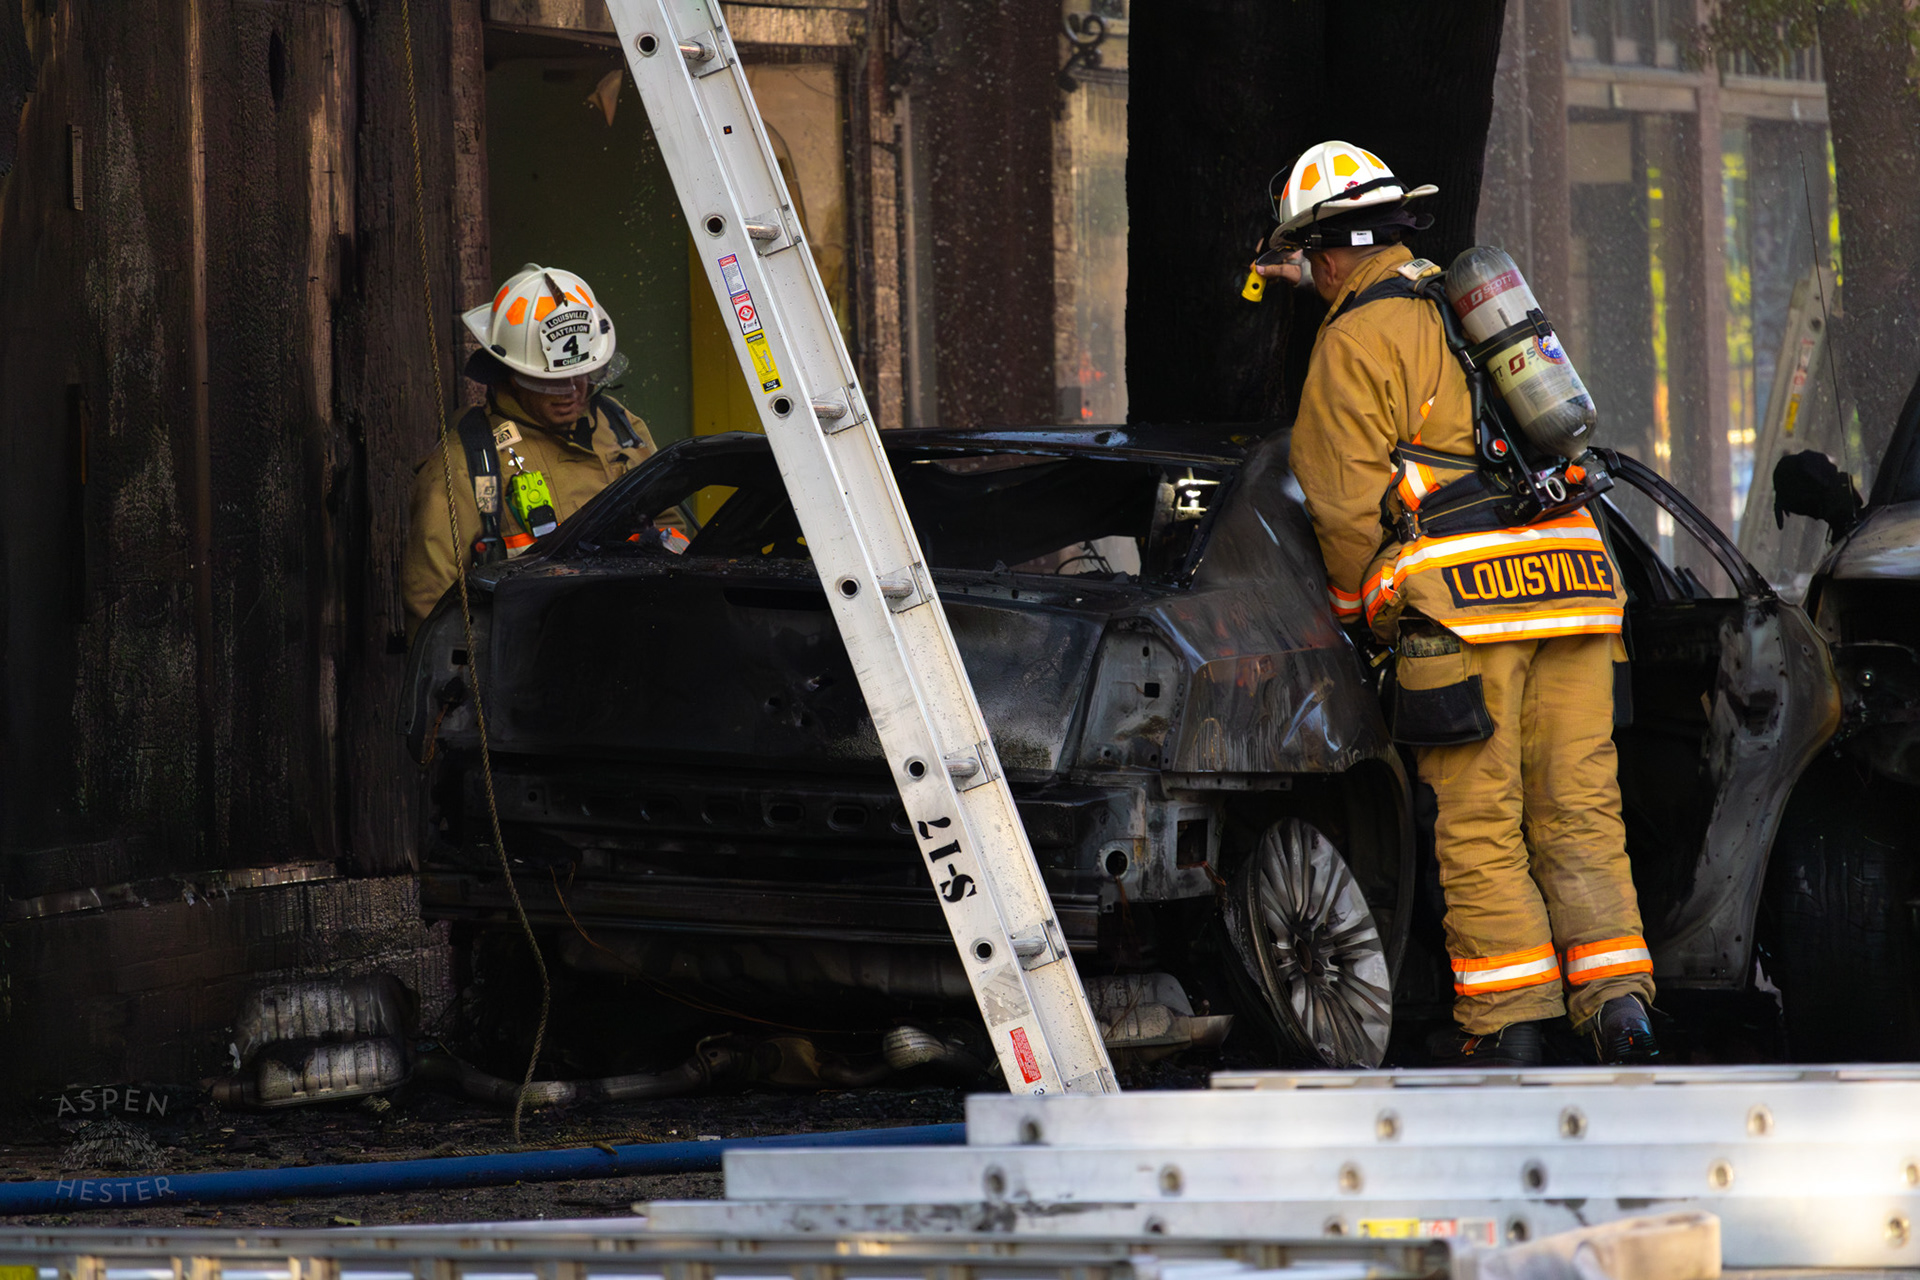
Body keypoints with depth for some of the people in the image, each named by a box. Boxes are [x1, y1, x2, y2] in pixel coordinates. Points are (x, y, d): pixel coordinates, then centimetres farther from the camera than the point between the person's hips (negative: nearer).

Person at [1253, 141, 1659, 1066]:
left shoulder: (1355, 338, 0)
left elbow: (1349, 504, -4)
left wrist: (1365, 615, 9)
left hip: (1462, 601, -6)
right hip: (1572, 574, 7)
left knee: (1478, 823, -1)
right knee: (1578, 807, 6)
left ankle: (1506, 1024, -1)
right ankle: (1617, 999, -3)